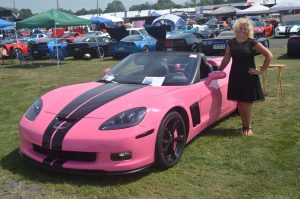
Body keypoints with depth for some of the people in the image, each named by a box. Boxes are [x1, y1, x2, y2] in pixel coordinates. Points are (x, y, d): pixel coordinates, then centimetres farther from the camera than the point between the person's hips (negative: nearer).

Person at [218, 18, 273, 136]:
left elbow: (269, 55, -7)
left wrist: (261, 71, -8)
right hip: (235, 76, 4)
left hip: (249, 76, -3)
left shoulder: (252, 43, -6)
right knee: (239, 102, 7)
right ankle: (244, 125, 22)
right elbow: (226, 60, 15)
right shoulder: (231, 43, 6)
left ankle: (248, 127, 12)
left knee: (247, 102, -3)